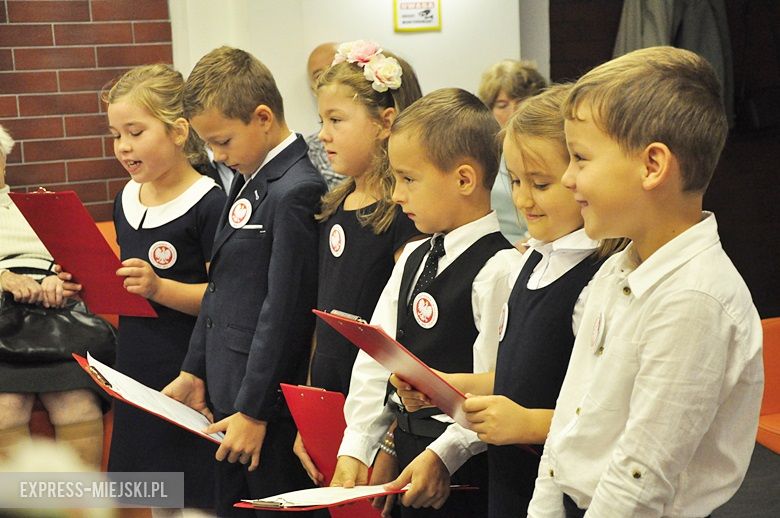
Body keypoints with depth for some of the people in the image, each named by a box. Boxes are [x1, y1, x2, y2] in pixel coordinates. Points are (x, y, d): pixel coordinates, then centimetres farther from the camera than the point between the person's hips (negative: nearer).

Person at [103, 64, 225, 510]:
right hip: (137, 371, 7)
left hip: (191, 375, -7)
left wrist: (159, 288, -26)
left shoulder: (208, 202, -13)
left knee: (197, 499, 1)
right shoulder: (127, 199, 10)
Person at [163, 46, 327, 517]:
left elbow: (284, 310, -20)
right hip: (226, 390, 9)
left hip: (267, 398, -9)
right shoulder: (248, 178, 11)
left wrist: (254, 410, -17)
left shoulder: (295, 191, -19)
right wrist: (195, 370, 15)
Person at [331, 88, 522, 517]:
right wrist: (355, 448, 4)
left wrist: (442, 461, -19)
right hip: (409, 455, 8)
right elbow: (376, 357, 9)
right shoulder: (413, 259, 10)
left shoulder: (498, 268, -17)